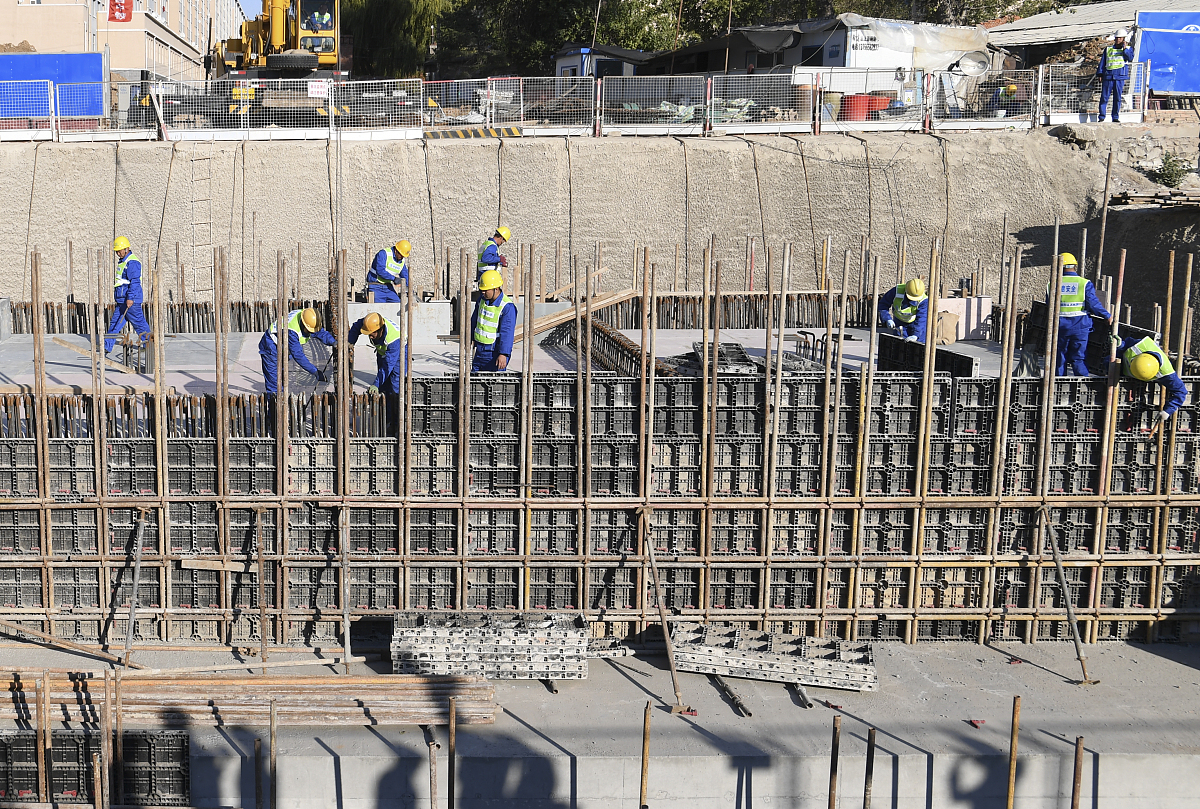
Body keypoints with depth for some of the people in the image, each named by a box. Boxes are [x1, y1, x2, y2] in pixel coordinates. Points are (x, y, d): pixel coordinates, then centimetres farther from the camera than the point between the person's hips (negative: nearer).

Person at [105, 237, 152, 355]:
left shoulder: (132, 262, -15)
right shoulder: (122, 261, 17)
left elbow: (135, 282, -21)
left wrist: (130, 298, -25)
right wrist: (116, 298, 26)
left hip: (131, 300, -10)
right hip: (121, 301, 10)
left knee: (139, 323, -2)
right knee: (115, 322, 8)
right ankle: (107, 347, 9)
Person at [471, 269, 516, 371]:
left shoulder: (507, 307, -18)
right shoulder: (481, 300, 5)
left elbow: (507, 332, -22)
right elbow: (474, 320, 19)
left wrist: (503, 354, -27)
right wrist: (469, 339, 24)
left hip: (495, 353, -7)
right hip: (480, 350, 7)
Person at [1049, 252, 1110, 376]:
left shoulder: (1052, 285, 1)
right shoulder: (1085, 284, -6)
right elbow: (1093, 304, -9)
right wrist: (1107, 316, 4)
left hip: (1059, 327, 1)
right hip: (1080, 327, -1)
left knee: (1060, 358, 11)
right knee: (1078, 359, 3)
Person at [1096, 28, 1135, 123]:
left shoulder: (1128, 49, 12)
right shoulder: (1108, 49, 14)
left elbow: (1130, 58, -7)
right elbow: (1102, 62, 14)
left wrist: (1124, 48, -10)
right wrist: (1100, 75, 6)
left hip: (1120, 77, -1)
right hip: (1108, 76, 1)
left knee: (1117, 98, 1)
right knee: (1104, 97, -4)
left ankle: (1115, 117, 7)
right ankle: (1101, 117, 0)